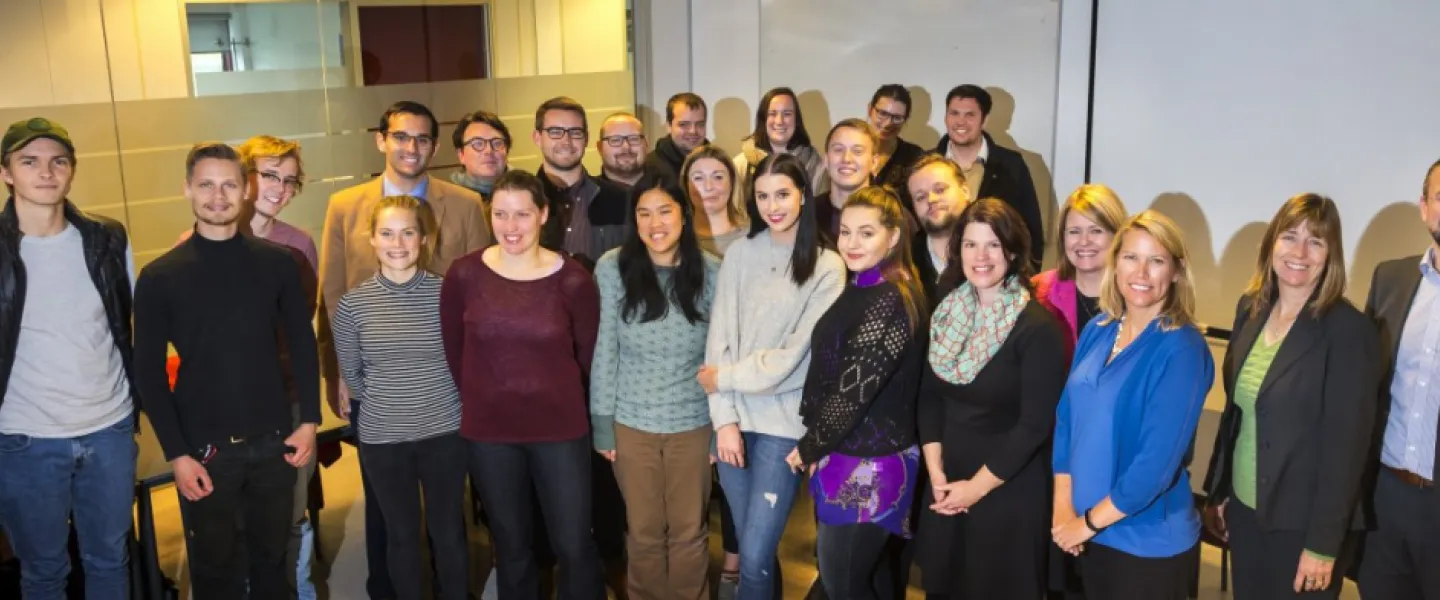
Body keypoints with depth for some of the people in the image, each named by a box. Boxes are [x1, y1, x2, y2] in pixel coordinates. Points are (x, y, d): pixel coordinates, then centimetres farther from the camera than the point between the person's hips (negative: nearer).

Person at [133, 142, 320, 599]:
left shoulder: (278, 264, -2)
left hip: (273, 441, 1)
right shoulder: (159, 277, -6)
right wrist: (177, 454, -9)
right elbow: (149, 372, -5)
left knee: (273, 557, 16)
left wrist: (309, 420, 0)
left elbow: (302, 345, 5)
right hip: (204, 449, -1)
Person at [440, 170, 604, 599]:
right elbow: (453, 350, 7)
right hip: (487, 429, 2)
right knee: (511, 546, 17)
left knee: (573, 545, 4)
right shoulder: (463, 275, -6)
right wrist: (481, 398, 11)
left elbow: (588, 353, 3)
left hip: (560, 427, -1)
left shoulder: (573, 279, -10)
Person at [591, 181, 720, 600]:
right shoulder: (612, 268, -10)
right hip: (631, 422, 0)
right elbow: (604, 350, -5)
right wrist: (601, 421, -4)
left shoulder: (711, 272, -7)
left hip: (693, 423, 1)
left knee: (689, 531, 14)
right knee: (644, 531, 15)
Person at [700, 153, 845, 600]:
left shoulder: (827, 267, -4)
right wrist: (724, 416, -7)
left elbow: (795, 354, -9)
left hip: (783, 422, -3)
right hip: (736, 417, 3)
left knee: (755, 556, -5)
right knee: (749, 545, 13)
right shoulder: (740, 254, 5)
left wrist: (724, 378, -5)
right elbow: (719, 337, 0)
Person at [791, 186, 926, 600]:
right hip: (848, 456, 9)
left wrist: (810, 447, -9)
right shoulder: (859, 288, 9)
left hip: (868, 464, -9)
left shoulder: (891, 300, -20)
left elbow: (856, 388, -21)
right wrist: (816, 444, 5)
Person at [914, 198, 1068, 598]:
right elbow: (930, 397, 4)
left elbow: (1035, 425, -16)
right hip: (947, 489, 5)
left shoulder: (1038, 326, -15)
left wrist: (978, 486, -13)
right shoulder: (946, 313, 2)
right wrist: (936, 472, -5)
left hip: (1010, 492, -5)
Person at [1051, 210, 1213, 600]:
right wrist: (1062, 508, -5)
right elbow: (1066, 418, 4)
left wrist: (1088, 522, -15)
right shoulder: (1097, 332, 3)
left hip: (1149, 544, -5)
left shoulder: (1181, 348, -16)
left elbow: (1158, 461, -21)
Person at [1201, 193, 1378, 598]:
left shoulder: (1348, 330, -15)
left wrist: (1323, 544, -16)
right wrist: (1217, 491, 12)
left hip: (1301, 524, -5)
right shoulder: (1251, 309, 3)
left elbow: (1346, 443, -16)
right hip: (1244, 510, 6)